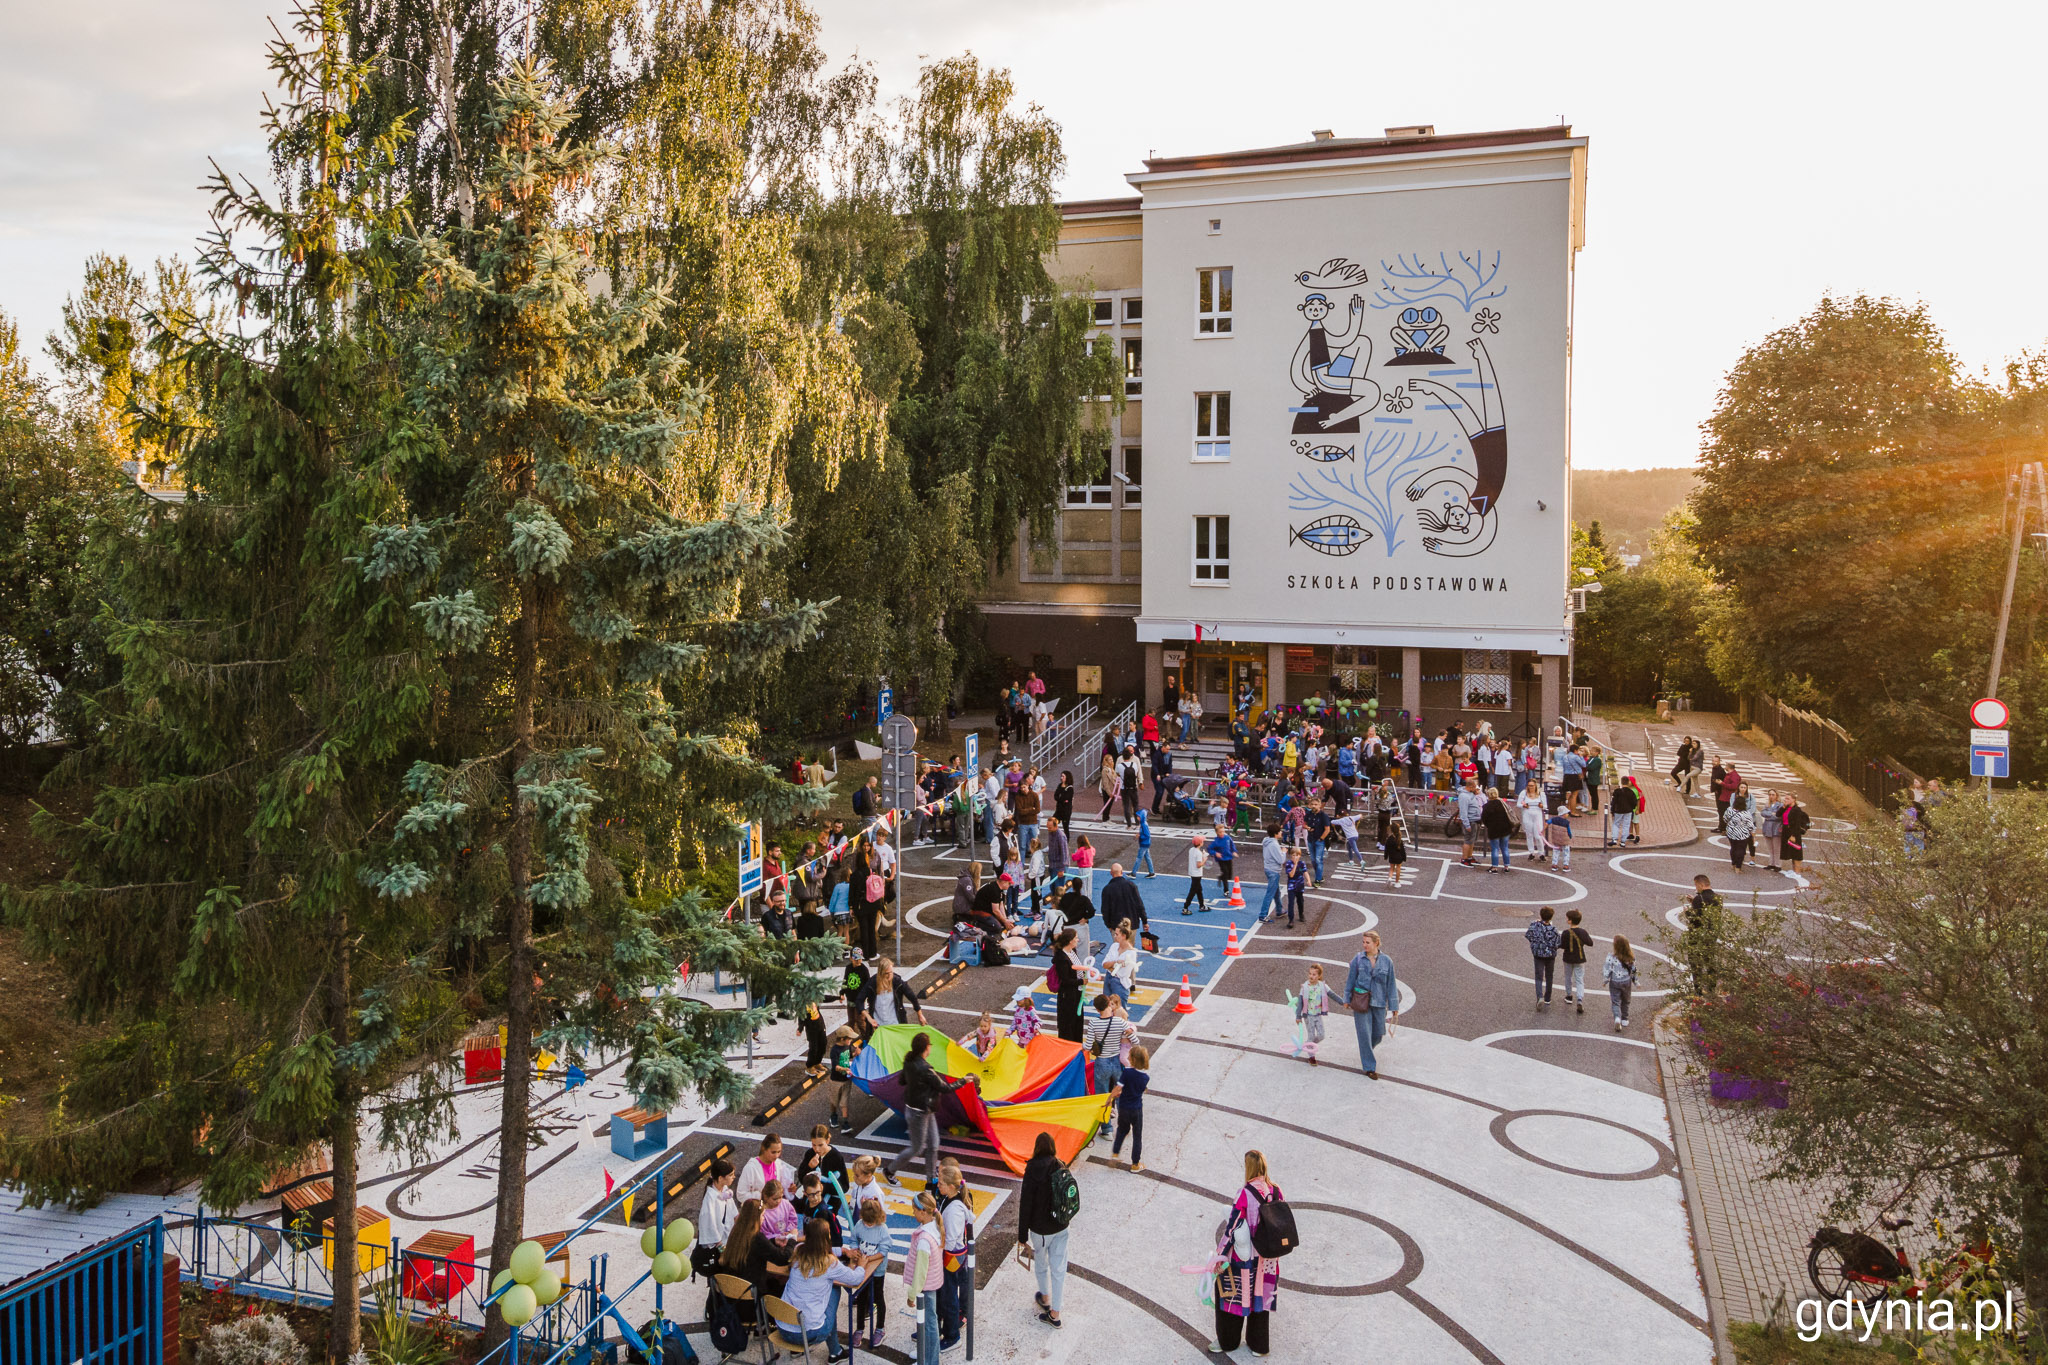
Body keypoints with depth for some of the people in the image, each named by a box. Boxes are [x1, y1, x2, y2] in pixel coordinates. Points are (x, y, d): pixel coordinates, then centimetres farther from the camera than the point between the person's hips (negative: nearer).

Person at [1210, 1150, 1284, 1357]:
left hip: (1244, 1258, -5)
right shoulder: (1276, 1192, -6)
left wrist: (1221, 1256, -13)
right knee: (1261, 1297, 20)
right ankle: (1259, 1344, 31)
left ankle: (1227, 1341, 29)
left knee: (1232, 1294, 14)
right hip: (1268, 1260, 6)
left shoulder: (1246, 1194, -23)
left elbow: (1232, 1228, -20)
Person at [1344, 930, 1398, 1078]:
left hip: (1379, 1002, 2)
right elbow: (1351, 980, 4)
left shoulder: (1386, 961, -5)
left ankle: (1365, 1050, 44)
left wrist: (1394, 1006, 0)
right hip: (1361, 1001, -2)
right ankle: (1369, 1067, 8)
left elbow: (1391, 984, -1)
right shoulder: (1358, 960, -6)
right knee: (1364, 1033, -3)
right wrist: (1347, 999, 9)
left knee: (1378, 1033, 11)